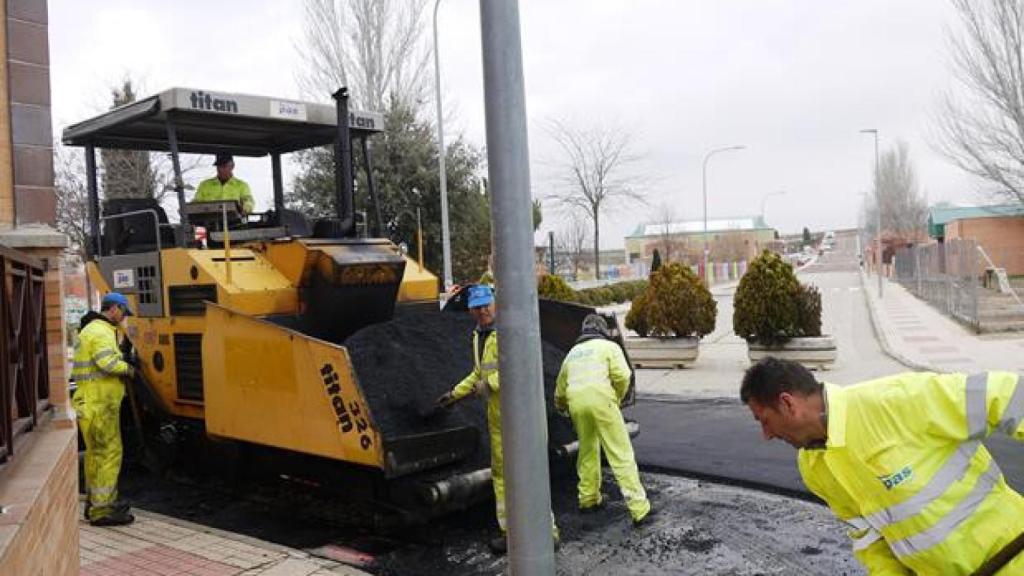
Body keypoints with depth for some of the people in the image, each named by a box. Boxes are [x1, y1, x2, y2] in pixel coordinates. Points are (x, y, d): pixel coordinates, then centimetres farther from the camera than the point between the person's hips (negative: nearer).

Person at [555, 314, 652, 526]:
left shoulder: (573, 352, 26)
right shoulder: (609, 346, 11)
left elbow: (560, 388, 33)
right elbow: (622, 376, -4)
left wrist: (561, 406, 52)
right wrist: (618, 397, 14)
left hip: (576, 403, 5)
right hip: (601, 400, -5)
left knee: (587, 451, 23)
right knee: (621, 454, -4)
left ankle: (588, 498, 32)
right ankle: (639, 509, -7)